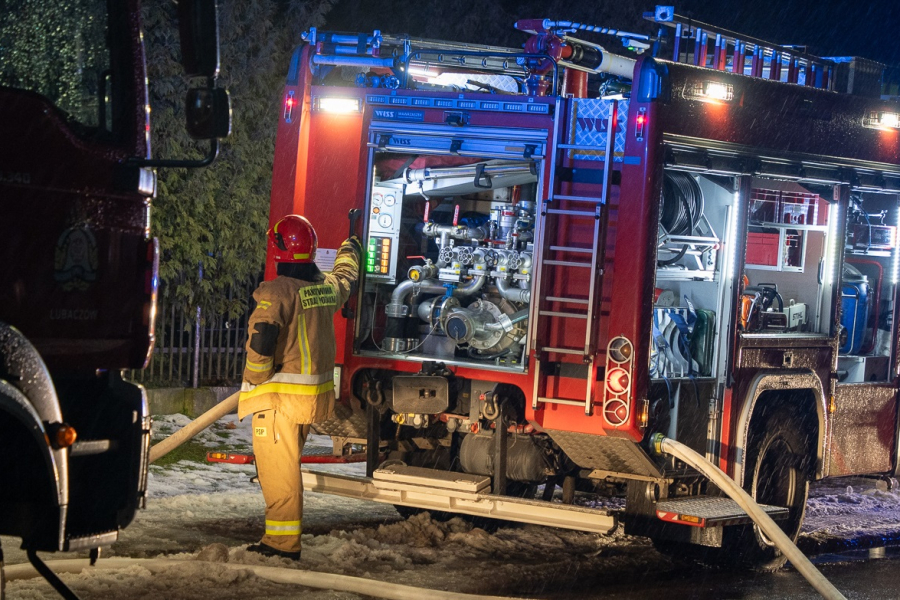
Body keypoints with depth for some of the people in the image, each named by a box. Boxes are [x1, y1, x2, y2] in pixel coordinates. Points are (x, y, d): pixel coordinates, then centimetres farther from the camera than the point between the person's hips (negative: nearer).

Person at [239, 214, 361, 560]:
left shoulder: (276, 292, -16)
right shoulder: (327, 286, 8)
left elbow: (261, 342, -25)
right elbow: (345, 277, 34)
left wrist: (255, 380, -8)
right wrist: (350, 250, 55)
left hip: (280, 396, -8)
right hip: (313, 397, 8)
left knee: (278, 469, -4)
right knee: (287, 466, 20)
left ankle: (283, 543, -4)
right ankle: (283, 537, 28)